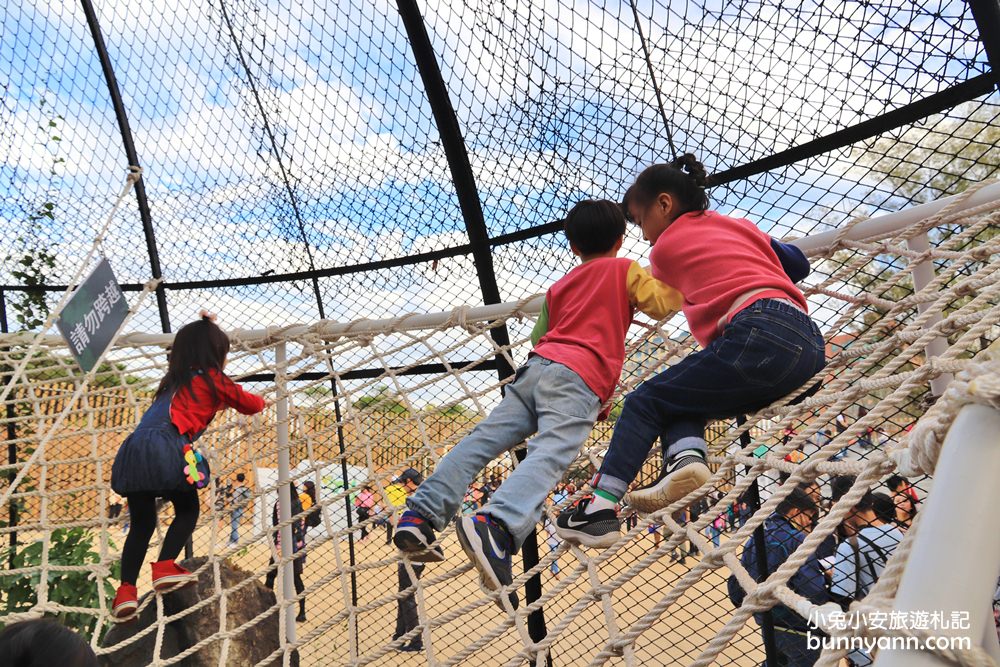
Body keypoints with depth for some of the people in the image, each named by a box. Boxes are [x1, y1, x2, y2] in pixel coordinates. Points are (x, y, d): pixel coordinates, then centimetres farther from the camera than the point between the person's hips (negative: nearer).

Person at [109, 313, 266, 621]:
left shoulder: (174, 379, 27)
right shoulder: (214, 379, 9)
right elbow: (250, 405, 20)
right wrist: (261, 400, 43)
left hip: (133, 449, 7)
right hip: (165, 448, -6)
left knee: (141, 523, 16)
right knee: (187, 509, 15)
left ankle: (126, 590, 7)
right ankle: (165, 566, 1)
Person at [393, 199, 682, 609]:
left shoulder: (559, 287, 32)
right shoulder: (623, 269, 17)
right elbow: (662, 304, 13)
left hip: (536, 364, 6)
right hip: (580, 378, -6)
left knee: (481, 440, -3)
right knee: (549, 455, -24)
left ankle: (421, 516, -15)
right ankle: (495, 527, -46)